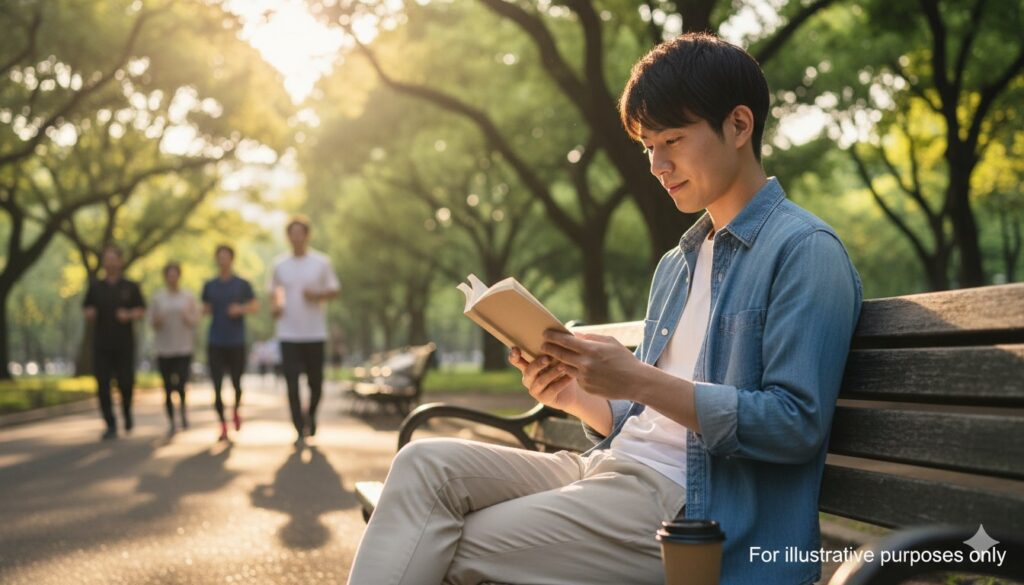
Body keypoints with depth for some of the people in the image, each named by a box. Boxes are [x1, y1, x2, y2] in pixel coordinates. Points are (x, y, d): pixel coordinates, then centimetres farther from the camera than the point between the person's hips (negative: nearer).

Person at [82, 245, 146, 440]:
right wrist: (89, 313, -10)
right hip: (101, 345, 1)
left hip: (124, 345, -1)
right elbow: (87, 311, 12)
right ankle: (111, 426, 2)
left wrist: (129, 315, -13)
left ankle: (127, 411, 28)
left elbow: (142, 311, 6)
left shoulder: (130, 287, 5)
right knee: (103, 385, -5)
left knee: (125, 383, -3)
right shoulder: (95, 288, 9)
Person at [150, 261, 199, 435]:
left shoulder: (189, 297, 4)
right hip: (164, 348, 1)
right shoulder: (158, 298, 7)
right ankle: (172, 423, 15)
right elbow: (152, 321, 9)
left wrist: (187, 319, -17)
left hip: (184, 347, -1)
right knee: (168, 388, 2)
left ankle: (183, 411, 19)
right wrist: (157, 322, -13)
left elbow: (196, 321, 4)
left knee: (181, 384, -13)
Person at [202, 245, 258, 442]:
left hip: (236, 342, -1)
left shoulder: (242, 284, 2)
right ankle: (223, 425, 1)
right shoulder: (209, 285, 9)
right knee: (217, 386, -6)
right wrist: (205, 310, -6)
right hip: (215, 342, 1)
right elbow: (206, 309, 18)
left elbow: (255, 306, 5)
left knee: (236, 383, 6)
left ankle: (236, 411, 35)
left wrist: (241, 309, -14)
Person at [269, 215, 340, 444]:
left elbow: (334, 290, 6)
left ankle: (311, 416, 34)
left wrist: (318, 295, -13)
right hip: (288, 334, 1)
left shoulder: (321, 262, 2)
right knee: (292, 384, -7)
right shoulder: (280, 265, 7)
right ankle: (300, 431, -3)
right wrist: (275, 305, -3)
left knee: (315, 382, 7)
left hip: (315, 333, 0)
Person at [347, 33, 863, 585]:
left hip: (683, 501, -8)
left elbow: (796, 425, -16)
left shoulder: (805, 250, -6)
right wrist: (579, 397, 0)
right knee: (426, 465, -12)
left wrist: (636, 379, -19)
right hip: (617, 467, 8)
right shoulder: (676, 263, 21)